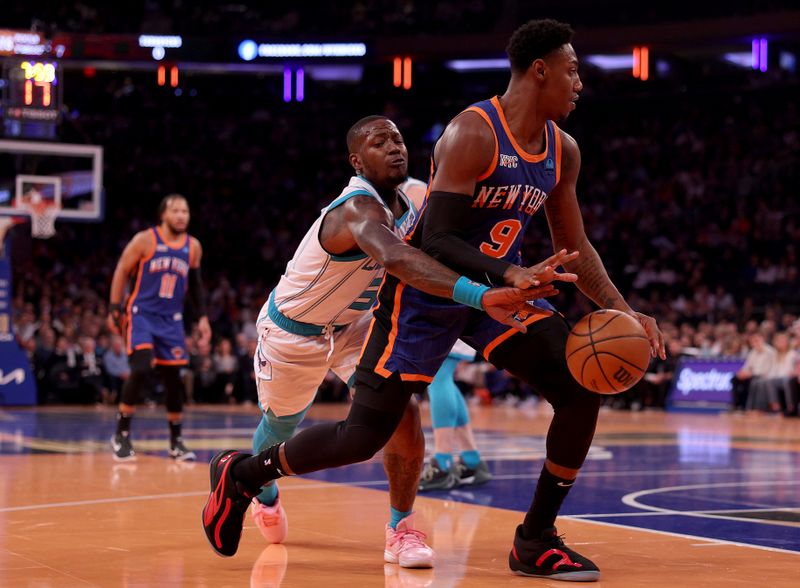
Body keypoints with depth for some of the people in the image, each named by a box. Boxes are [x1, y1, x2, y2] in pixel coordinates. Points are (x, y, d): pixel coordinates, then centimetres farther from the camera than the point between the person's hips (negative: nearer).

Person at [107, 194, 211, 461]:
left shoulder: (193, 247, 5)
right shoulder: (144, 240, -8)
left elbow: (195, 284, 17)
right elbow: (121, 272, -3)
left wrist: (202, 316, 11)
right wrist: (114, 309, -9)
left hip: (171, 319, 4)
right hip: (141, 314, -4)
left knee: (173, 378, 5)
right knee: (141, 369, -21)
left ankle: (176, 441, 17)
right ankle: (121, 434, -8)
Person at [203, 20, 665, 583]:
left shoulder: (562, 151, 1)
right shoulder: (473, 134, -23)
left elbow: (575, 247, 10)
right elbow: (436, 241, -27)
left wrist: (621, 310, -2)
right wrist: (509, 273, -41)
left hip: (497, 285, 7)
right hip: (426, 290, -7)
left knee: (583, 389, -11)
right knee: (365, 435, -6)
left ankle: (536, 540, 2)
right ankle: (240, 473, 19)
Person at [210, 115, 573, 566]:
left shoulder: (412, 198, -13)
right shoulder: (357, 209, -39)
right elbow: (395, 257, -62)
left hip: (354, 325, 5)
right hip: (292, 330, -5)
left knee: (402, 413, -18)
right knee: (281, 426, 19)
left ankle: (402, 530, -3)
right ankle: (265, 496, 53)